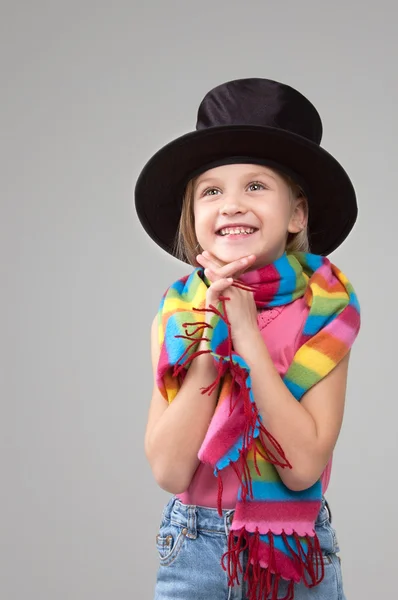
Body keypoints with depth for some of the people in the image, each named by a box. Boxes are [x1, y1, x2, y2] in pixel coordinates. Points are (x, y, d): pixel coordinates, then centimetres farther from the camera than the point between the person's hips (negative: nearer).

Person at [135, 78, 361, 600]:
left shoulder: (326, 305, -10)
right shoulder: (179, 307, -6)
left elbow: (303, 465, -20)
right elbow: (169, 469, -15)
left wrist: (246, 329, -22)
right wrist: (213, 332, -20)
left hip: (299, 554, -1)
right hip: (194, 550, 1)